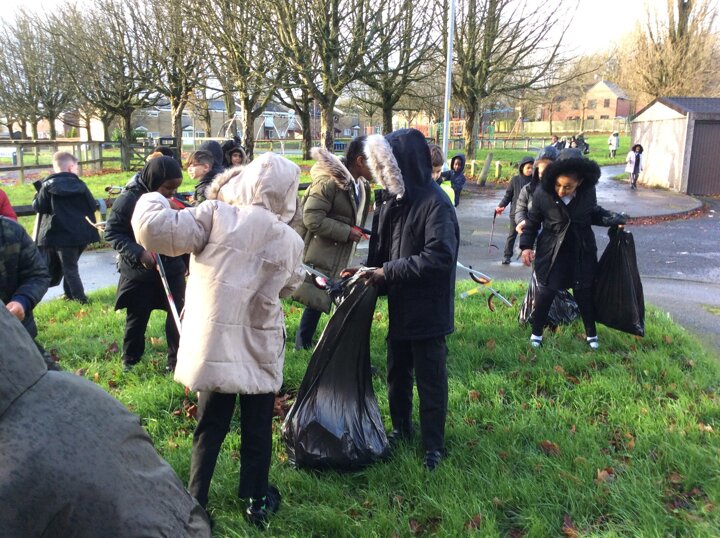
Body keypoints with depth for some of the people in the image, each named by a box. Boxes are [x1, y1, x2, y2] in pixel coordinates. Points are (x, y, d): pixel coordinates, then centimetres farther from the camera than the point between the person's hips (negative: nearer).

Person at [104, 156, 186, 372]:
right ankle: (130, 360, 34)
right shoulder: (128, 199, -16)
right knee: (137, 319, 12)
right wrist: (138, 253, -26)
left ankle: (177, 360, 17)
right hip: (139, 273, -3)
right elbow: (112, 232, -14)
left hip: (172, 270, 3)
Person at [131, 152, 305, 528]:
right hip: (261, 350, 1)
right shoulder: (291, 242, -2)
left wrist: (153, 200, 1)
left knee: (210, 428, 17)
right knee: (257, 429, 18)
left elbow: (153, 229, -19)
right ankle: (256, 502, 33)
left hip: (215, 345, -1)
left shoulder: (217, 215, -13)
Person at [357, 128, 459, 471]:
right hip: (399, 305, 8)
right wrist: (367, 271, -5)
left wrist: (388, 272, -24)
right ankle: (401, 428, 41)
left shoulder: (435, 204, -19)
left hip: (426, 310, -8)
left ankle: (433, 445, 23)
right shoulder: (392, 199, 4)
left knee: (430, 379, 7)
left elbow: (439, 256, -28)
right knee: (396, 372, 20)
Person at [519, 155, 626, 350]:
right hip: (551, 252, -2)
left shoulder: (588, 193, -14)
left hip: (581, 251, 2)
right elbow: (533, 221, -4)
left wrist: (614, 219, -11)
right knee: (545, 292, 2)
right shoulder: (542, 194, -18)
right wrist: (526, 246, -7)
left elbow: (595, 213, 5)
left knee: (584, 293, 12)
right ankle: (536, 333, 20)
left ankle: (591, 333, 30)